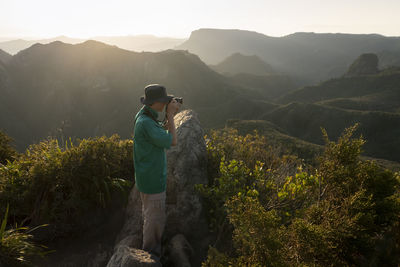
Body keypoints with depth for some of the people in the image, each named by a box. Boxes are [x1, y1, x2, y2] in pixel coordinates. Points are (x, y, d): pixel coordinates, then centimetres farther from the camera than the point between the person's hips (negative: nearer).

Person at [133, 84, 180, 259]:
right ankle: (151, 251, 26)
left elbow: (162, 133, 13)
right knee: (156, 217, 7)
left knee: (149, 213, 26)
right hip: (152, 179, -11)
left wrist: (171, 116, 0)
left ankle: (150, 246, 45)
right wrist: (170, 115, -20)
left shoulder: (143, 115, 3)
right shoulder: (146, 123, -28)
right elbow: (172, 141, -27)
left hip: (146, 177, 11)